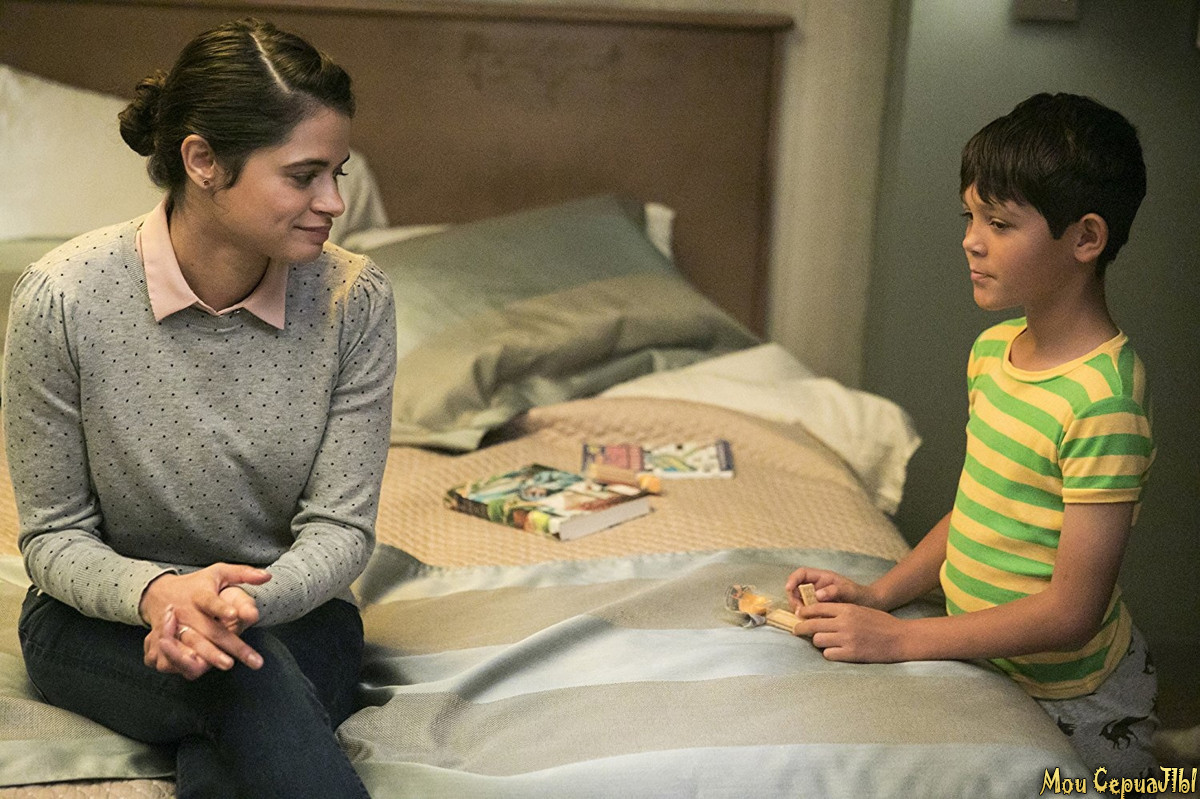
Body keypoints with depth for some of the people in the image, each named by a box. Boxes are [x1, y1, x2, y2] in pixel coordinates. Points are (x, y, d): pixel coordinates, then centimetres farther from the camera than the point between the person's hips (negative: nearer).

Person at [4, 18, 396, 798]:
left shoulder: (355, 298, -13)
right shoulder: (63, 297, -16)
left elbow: (341, 527, -10)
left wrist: (250, 598, -31)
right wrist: (155, 591, -30)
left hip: (291, 611, 1)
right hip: (102, 621, -1)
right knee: (242, 674, -35)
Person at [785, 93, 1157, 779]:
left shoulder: (1103, 401, -27)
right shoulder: (994, 348, 0)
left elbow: (1072, 611, -24)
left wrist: (898, 637, -22)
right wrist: (880, 593, -3)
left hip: (1071, 703, -7)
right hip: (990, 669, 7)